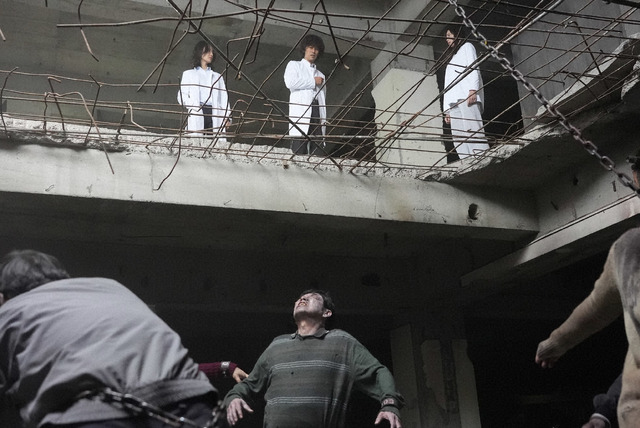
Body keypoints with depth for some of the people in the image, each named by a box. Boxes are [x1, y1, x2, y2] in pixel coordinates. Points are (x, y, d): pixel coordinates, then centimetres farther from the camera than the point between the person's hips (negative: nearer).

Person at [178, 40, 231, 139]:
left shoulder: (218, 77, 29)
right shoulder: (189, 74, 21)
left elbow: (224, 98, 16)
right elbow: (181, 96, 8)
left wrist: (227, 117, 0)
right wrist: (193, 105, -12)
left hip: (215, 115, 2)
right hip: (197, 115, -2)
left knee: (218, 139, -15)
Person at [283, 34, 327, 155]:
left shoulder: (320, 75, 31)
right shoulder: (294, 65, 19)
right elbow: (290, 82, -3)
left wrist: (324, 120, 8)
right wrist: (313, 81, 3)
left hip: (317, 111, 4)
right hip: (301, 111, -4)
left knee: (318, 150, -9)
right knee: (299, 150, -16)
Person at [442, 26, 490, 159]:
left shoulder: (467, 47, 21)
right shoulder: (451, 58, 39)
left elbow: (473, 67, 2)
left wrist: (472, 90, -16)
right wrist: (447, 110, 16)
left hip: (467, 97, -6)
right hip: (453, 102, 6)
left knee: (472, 130, -23)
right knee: (458, 136, -12)